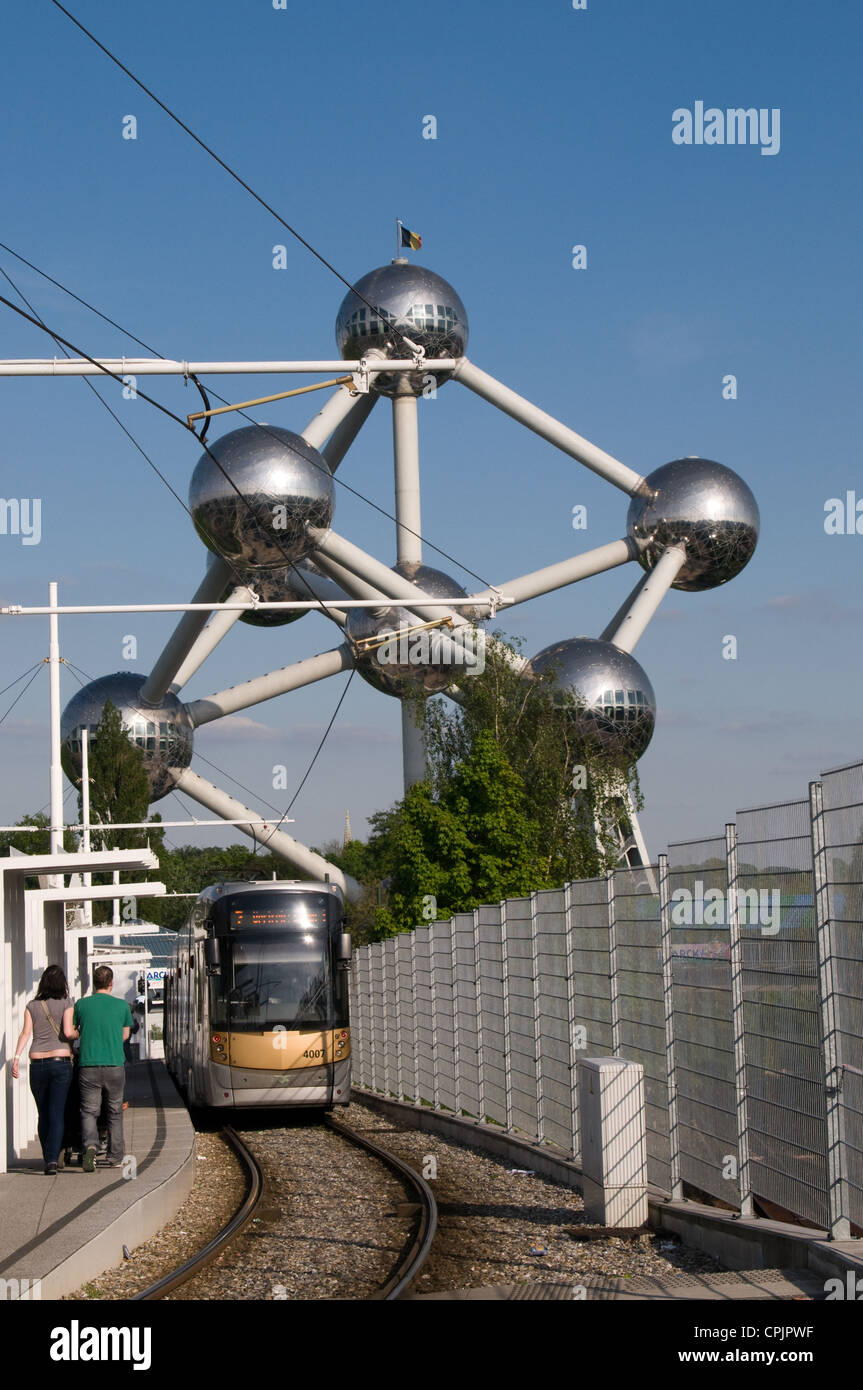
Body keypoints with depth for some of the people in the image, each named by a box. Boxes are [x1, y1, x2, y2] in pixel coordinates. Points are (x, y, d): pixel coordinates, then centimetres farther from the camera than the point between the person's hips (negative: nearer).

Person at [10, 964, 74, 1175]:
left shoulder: (32, 1006, 6)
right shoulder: (65, 1004, -1)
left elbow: (26, 1033, -4)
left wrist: (16, 1058, -9)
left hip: (37, 1063, 2)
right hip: (61, 1061, -2)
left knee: (43, 1115, 14)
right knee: (56, 1115, -4)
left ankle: (48, 1159, 20)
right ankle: (53, 1159, -19)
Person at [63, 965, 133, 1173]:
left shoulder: (82, 1004, 1)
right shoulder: (122, 1005, 2)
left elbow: (70, 1032, 4)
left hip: (88, 1065, 0)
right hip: (115, 1065, 0)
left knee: (89, 1111, 2)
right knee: (115, 1112, 13)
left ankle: (90, 1144, -24)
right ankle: (115, 1157, 17)